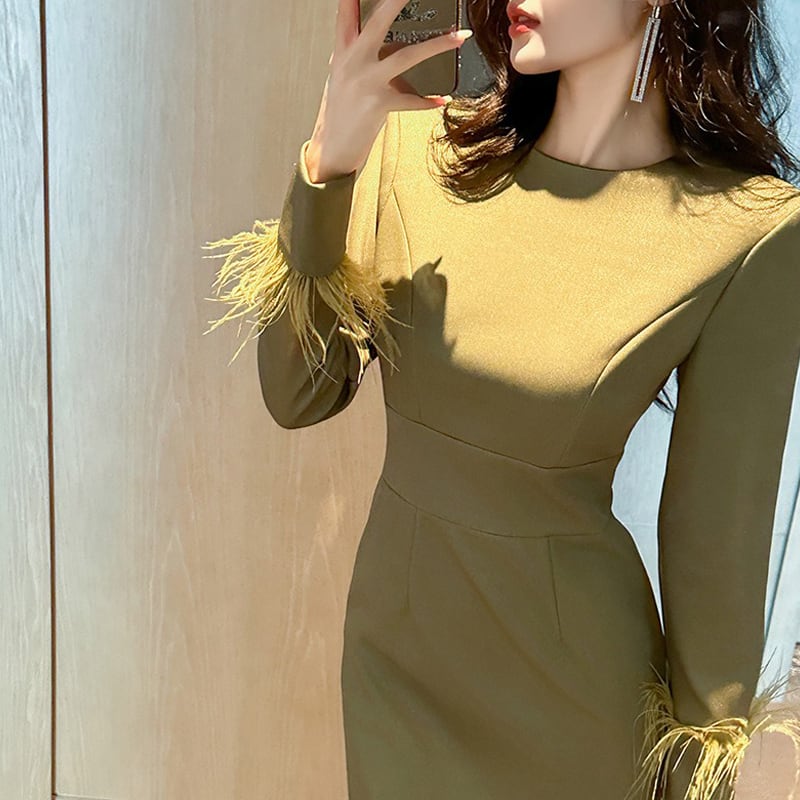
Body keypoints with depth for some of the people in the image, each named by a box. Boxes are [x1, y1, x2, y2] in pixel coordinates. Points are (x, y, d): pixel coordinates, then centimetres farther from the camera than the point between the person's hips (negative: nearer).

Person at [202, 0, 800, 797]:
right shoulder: (416, 144, -9)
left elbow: (718, 534, -11)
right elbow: (298, 397, -10)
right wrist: (326, 163, -23)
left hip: (566, 680, -3)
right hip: (392, 633, 3)